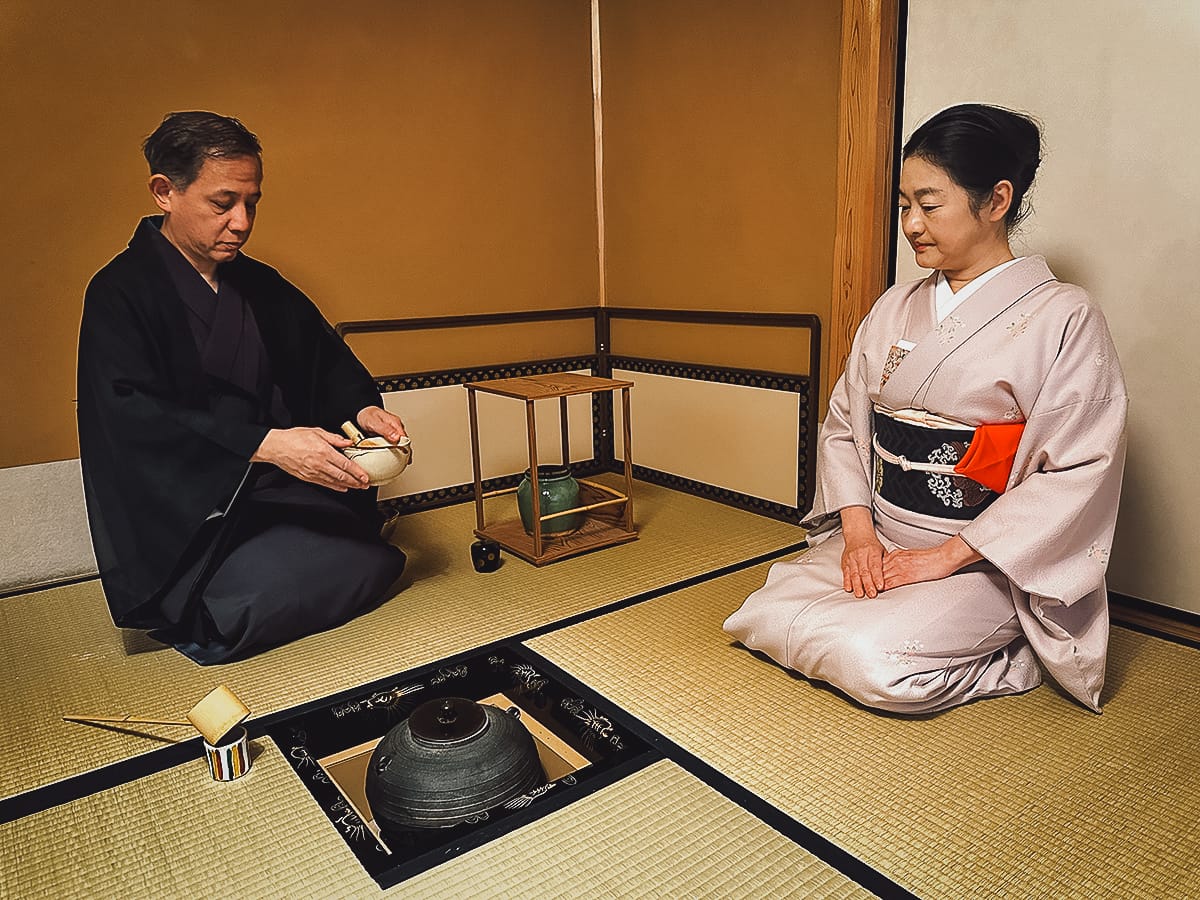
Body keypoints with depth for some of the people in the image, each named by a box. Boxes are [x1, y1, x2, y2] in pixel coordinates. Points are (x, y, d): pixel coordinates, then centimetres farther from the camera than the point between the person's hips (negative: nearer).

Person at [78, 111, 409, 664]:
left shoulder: (260, 285, 11)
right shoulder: (119, 294, -7)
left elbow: (327, 359, 15)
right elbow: (132, 417, -20)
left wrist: (363, 407, -8)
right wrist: (265, 445, -30)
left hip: (280, 493, 6)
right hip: (188, 513, -6)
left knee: (379, 561, -14)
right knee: (260, 595, -29)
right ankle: (196, 620, 6)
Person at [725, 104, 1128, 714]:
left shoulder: (1065, 320, -8)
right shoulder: (895, 309, 8)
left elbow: (1080, 472, -14)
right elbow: (844, 423, 6)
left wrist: (948, 555, -18)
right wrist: (858, 530, -9)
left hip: (985, 561, -4)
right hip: (875, 540, 5)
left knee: (877, 662, -27)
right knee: (764, 619, -15)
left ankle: (1006, 662, 0)